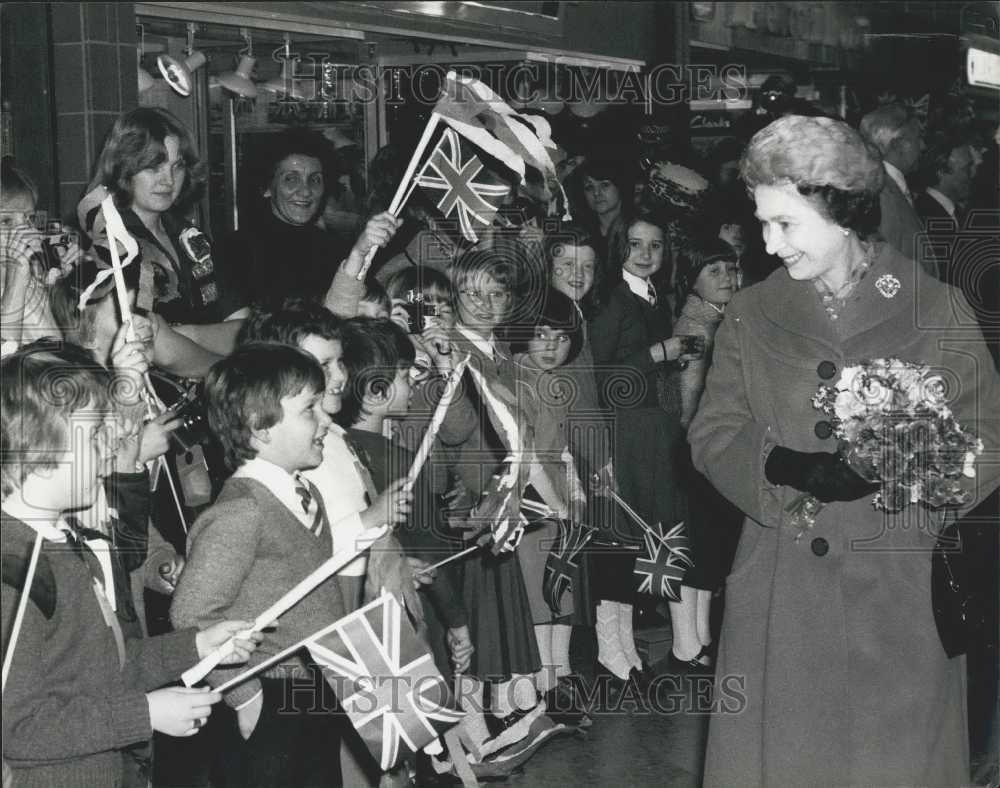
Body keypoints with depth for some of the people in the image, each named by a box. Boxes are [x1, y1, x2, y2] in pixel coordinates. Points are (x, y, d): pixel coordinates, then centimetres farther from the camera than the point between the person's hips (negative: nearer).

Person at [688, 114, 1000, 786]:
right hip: (778, 597, 2)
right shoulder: (752, 314, 8)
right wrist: (781, 466, -16)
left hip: (900, 600, -2)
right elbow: (714, 435, 4)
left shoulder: (937, 313, -1)